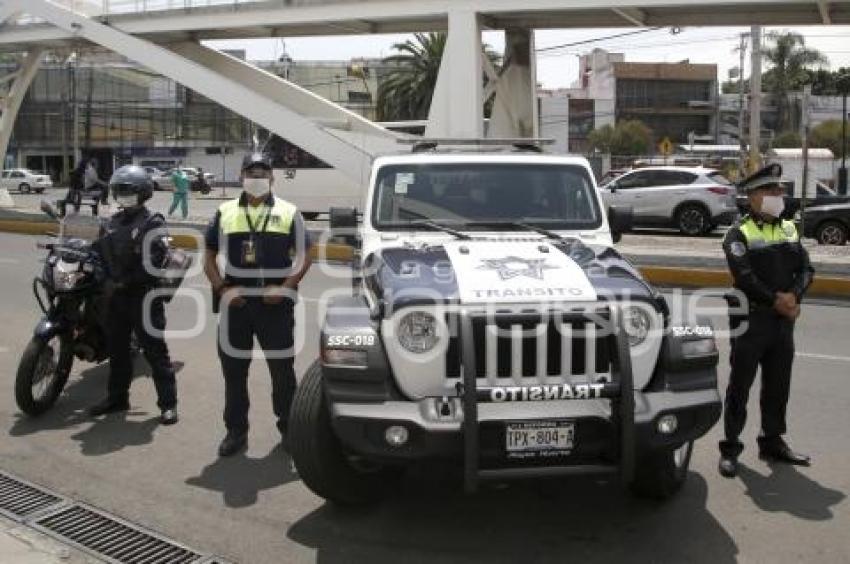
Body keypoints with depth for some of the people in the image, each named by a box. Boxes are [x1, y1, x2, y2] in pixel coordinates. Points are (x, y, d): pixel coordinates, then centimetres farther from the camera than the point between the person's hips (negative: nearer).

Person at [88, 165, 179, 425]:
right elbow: (103, 251, 17)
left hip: (143, 296, -8)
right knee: (116, 348, 17)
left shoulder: (152, 223, -10)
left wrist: (128, 280, -22)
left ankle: (168, 402, 4)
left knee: (155, 350, -3)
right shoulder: (114, 221, 15)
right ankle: (117, 397, 32)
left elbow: (155, 260, -20)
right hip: (116, 295, 8)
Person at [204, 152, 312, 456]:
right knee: (233, 369, 7)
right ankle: (236, 431, 18)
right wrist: (221, 289, -4)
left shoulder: (288, 213, 5)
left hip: (276, 303, -2)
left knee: (282, 368, 5)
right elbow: (209, 257, 11)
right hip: (235, 303, 2)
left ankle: (289, 428, 19)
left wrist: (285, 288, -11)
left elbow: (304, 257, 3)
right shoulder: (225, 213, 10)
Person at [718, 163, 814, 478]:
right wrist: (776, 300, -16)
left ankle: (772, 442, 28)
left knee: (778, 385, 14)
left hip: (784, 320, 6)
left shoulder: (789, 229, 13)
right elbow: (744, 277, -17)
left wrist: (793, 296, -12)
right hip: (750, 320, -6)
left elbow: (806, 269, 6)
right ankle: (730, 447, 8)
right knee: (740, 386, 0)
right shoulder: (739, 234, -7)